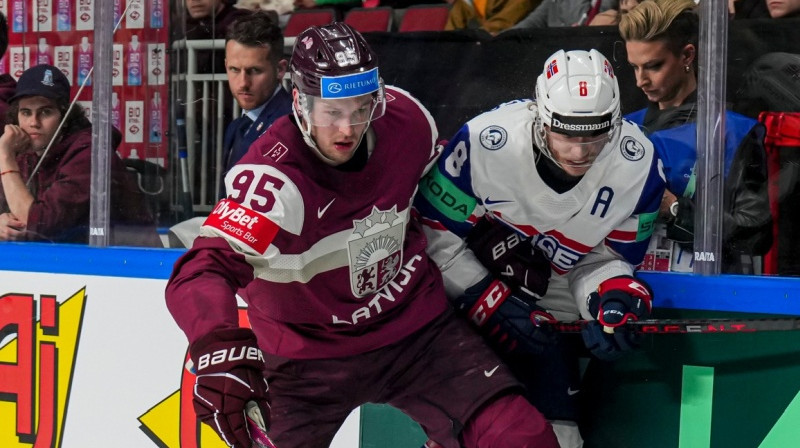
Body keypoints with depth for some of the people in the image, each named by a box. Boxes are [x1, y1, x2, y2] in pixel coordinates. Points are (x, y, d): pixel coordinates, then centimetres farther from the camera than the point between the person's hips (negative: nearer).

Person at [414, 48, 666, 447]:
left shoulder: (639, 166, -17)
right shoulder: (484, 142, -27)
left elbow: (603, 260, -5)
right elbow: (434, 234, -16)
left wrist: (614, 300, -27)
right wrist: (492, 304, -21)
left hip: (553, 303, 3)